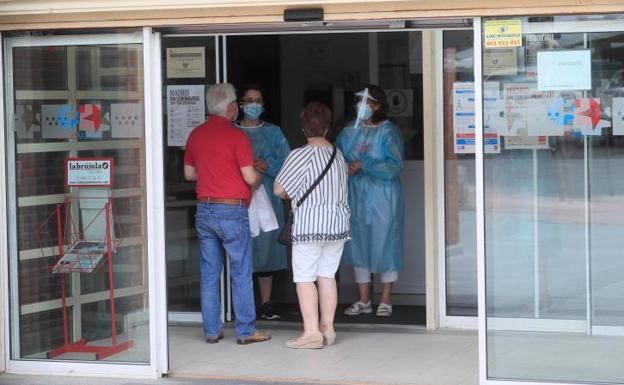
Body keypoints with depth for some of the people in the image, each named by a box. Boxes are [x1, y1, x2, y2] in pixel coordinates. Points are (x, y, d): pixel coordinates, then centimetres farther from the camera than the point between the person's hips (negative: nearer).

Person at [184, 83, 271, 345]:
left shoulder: (196, 134, 7)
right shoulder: (236, 136, -12)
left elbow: (189, 173, 16)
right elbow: (250, 177, -12)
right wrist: (258, 176, 9)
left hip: (204, 210, 6)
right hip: (231, 211, -6)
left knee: (209, 274, 9)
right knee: (241, 274, 2)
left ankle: (211, 330, 12)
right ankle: (246, 331, 5)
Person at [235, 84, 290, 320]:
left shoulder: (273, 132, 12)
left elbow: (286, 162, 3)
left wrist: (267, 165, -15)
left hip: (268, 198, 2)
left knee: (266, 248, 3)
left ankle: (266, 304, 10)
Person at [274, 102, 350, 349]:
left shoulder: (302, 155, -13)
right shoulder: (338, 155, 7)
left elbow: (279, 189, -11)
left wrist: (291, 195, 12)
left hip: (309, 225, -6)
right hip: (338, 224, 7)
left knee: (305, 278, -2)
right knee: (327, 276, 12)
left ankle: (311, 332, -6)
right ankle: (327, 328, 14)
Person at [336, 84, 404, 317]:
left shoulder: (388, 132, -7)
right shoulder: (350, 131, 9)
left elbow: (395, 166, -15)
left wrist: (363, 165, -20)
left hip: (383, 196, -5)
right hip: (356, 196, 5)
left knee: (385, 244, 0)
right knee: (358, 245, 7)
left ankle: (386, 300, 11)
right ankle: (364, 301, 17)